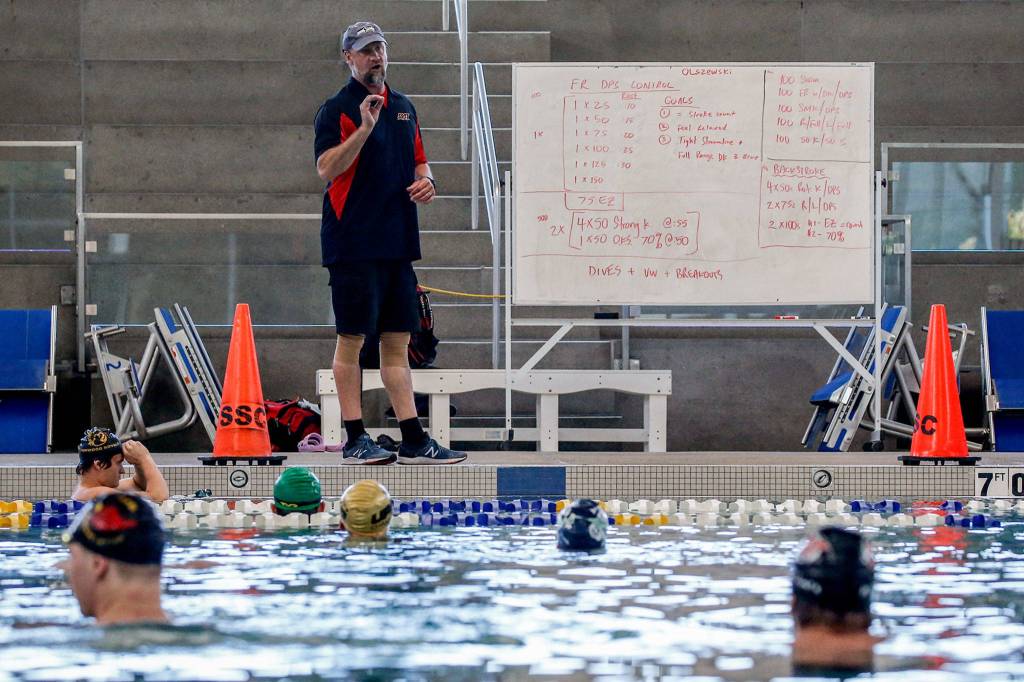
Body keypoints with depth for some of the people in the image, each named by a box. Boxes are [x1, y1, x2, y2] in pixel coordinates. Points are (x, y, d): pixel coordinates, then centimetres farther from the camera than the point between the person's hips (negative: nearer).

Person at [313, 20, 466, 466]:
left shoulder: (403, 107, 17)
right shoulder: (338, 110, -4)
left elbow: (418, 161, 27)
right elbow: (326, 168, -17)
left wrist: (425, 180, 5)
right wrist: (364, 127, -24)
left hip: (397, 243, 7)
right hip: (353, 242, -7)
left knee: (397, 342, 8)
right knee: (351, 340, -3)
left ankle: (413, 441, 7)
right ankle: (354, 440, 0)